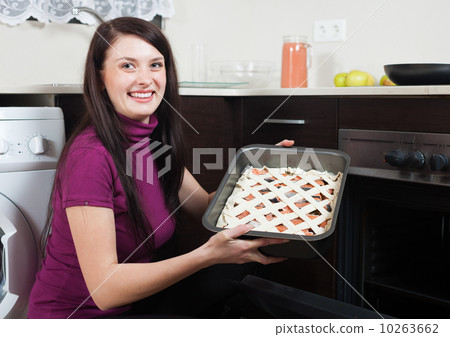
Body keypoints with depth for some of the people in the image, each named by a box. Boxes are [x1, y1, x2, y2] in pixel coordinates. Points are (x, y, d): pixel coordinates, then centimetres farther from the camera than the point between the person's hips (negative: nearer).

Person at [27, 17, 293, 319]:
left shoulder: (156, 141, 1)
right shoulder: (91, 156, -26)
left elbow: (206, 206, 10)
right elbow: (104, 288, -28)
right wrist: (208, 254, -36)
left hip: (136, 302, 8)